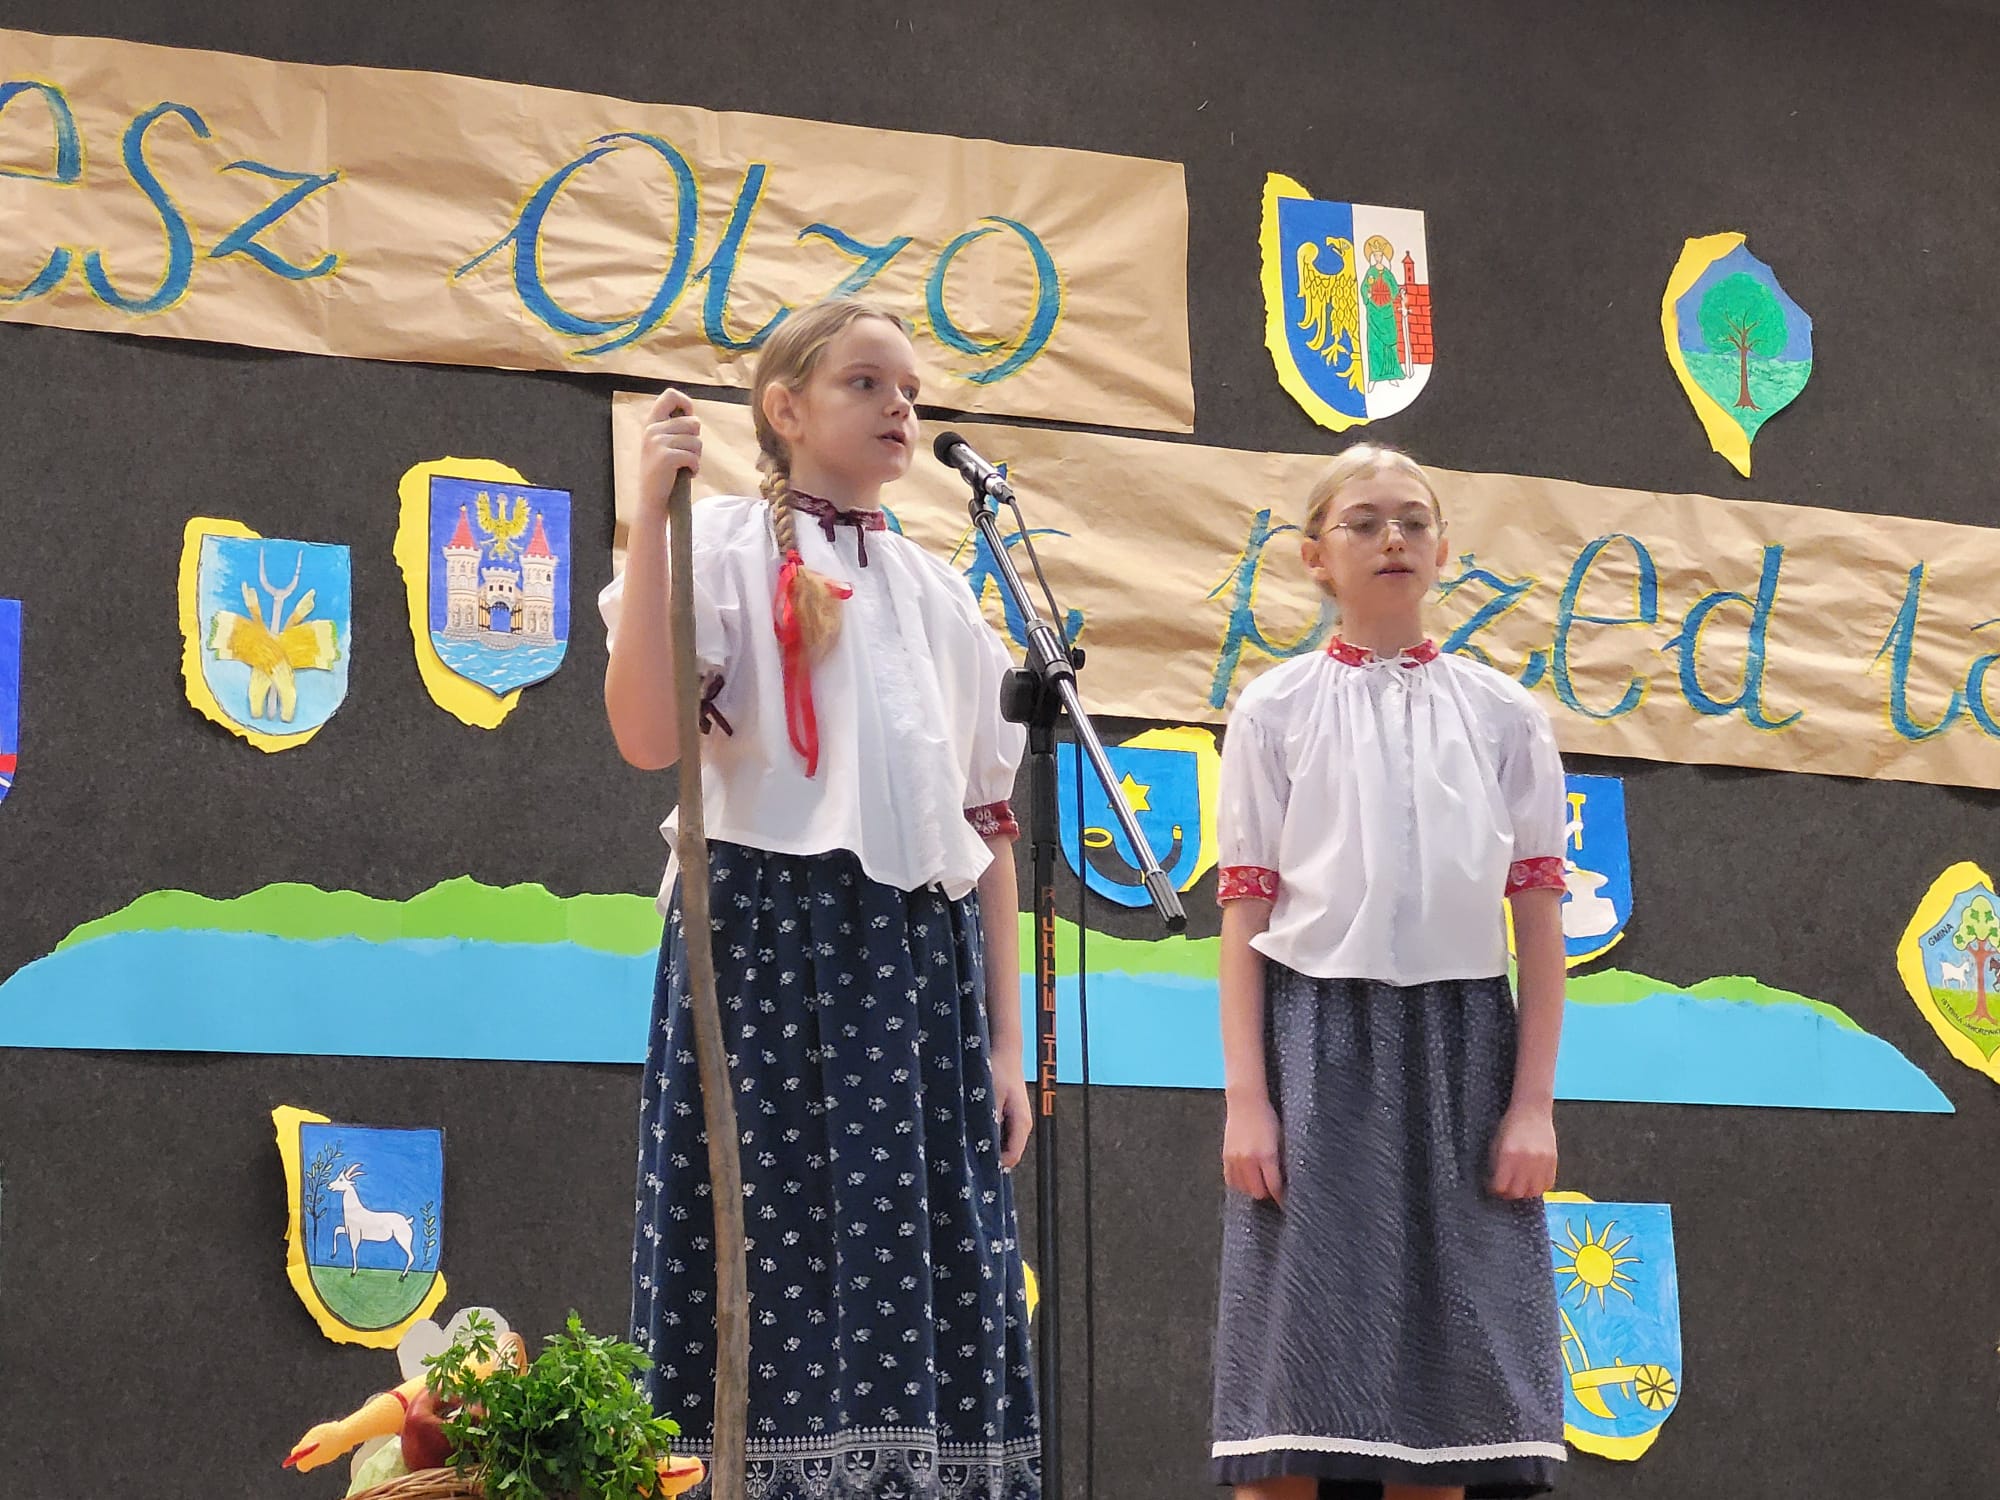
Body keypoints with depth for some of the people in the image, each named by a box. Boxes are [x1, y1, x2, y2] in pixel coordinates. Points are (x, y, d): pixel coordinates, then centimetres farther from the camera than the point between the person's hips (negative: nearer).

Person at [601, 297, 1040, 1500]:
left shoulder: (940, 593, 19)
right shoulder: (728, 546, 3)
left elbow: (988, 825, 17)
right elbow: (650, 737, -15)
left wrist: (1006, 1040, 10)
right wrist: (653, 510, -17)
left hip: (921, 959, 5)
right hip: (772, 942, -5)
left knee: (927, 1280, 1)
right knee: (780, 1262, -10)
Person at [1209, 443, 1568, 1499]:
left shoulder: (1502, 716, 9)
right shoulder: (1275, 711, 5)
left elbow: (1540, 918, 6)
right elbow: (1244, 915, 1)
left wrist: (1533, 1102, -1)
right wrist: (1246, 1097, -8)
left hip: (1462, 1041, 2)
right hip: (1317, 1033, -2)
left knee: (1445, 1369, 1)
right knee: (1298, 1369, -6)